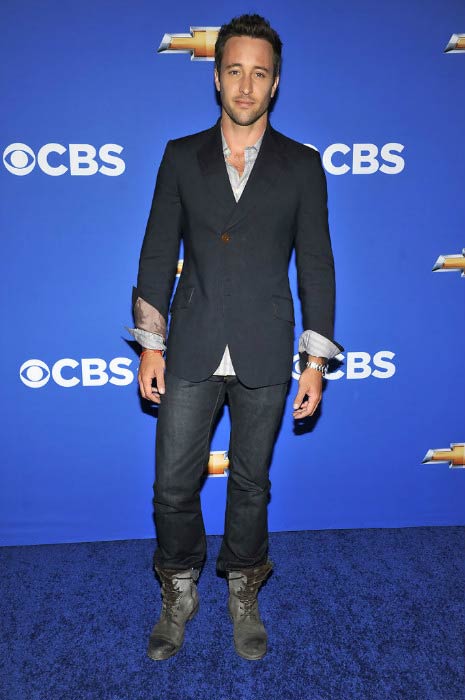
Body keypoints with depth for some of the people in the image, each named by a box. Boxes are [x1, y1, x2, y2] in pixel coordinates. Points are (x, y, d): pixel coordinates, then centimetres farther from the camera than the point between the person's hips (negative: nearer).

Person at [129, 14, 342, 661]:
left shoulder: (301, 165, 4)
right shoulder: (181, 157, 6)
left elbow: (316, 265, 2)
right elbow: (158, 253, 5)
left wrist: (316, 361, -2)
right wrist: (151, 346, 1)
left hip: (265, 358, 0)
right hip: (192, 353, 1)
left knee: (251, 482, 13)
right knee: (173, 485, 6)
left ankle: (243, 593, 36)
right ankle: (180, 593, 33)